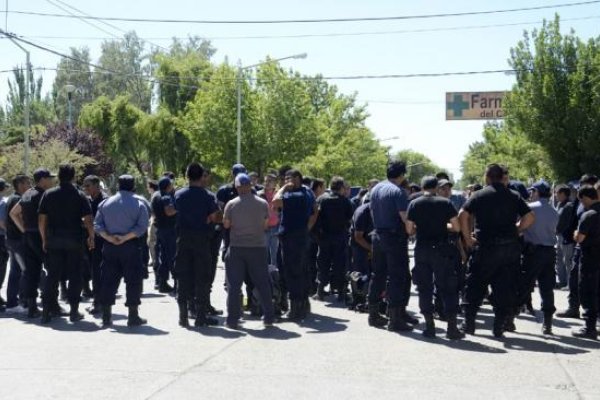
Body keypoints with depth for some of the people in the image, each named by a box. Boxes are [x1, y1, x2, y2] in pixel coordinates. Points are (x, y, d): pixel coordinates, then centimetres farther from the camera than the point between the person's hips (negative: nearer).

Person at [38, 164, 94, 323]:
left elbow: (42, 220, 1)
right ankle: (74, 311, 6)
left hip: (53, 240, 2)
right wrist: (91, 237, 3)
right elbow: (88, 220, -9)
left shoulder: (48, 195, 2)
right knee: (75, 275, 6)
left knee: (52, 276, 7)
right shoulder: (80, 196, -3)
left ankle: (46, 311, 6)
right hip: (74, 241, -2)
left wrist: (44, 239, 10)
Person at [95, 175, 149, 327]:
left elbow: (97, 225, 1)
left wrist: (109, 237, -8)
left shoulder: (105, 203, 7)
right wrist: (125, 237, -14)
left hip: (109, 246, 3)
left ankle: (106, 316, 10)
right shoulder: (138, 205, -2)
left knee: (108, 280, 8)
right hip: (130, 246, -3)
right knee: (133, 280, 4)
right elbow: (141, 227, -12)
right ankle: (133, 317, 5)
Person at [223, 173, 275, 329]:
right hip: (258, 247, 1)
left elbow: (226, 224, 3)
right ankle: (269, 317, 14)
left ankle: (232, 320, 4)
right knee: (262, 283, 10)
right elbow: (266, 225, 6)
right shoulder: (263, 203, -3)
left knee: (234, 284, 4)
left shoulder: (231, 204, -7)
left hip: (237, 247, -1)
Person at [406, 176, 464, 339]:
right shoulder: (445, 203, -2)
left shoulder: (414, 204, 0)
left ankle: (429, 326, 9)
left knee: (424, 288, 9)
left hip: (422, 249, 1)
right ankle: (452, 327, 1)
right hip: (442, 249, -1)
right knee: (447, 288, 4)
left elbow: (409, 230, -1)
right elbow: (456, 227, -3)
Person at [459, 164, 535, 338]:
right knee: (505, 287, 8)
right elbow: (530, 217, -1)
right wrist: (515, 231, 10)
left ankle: (469, 322, 13)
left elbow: (463, 215, -11)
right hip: (510, 248, 2)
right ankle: (499, 326, 8)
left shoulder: (479, 195, 0)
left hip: (485, 247, -2)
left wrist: (467, 238, -2)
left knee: (475, 285, 11)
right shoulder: (514, 196, 6)